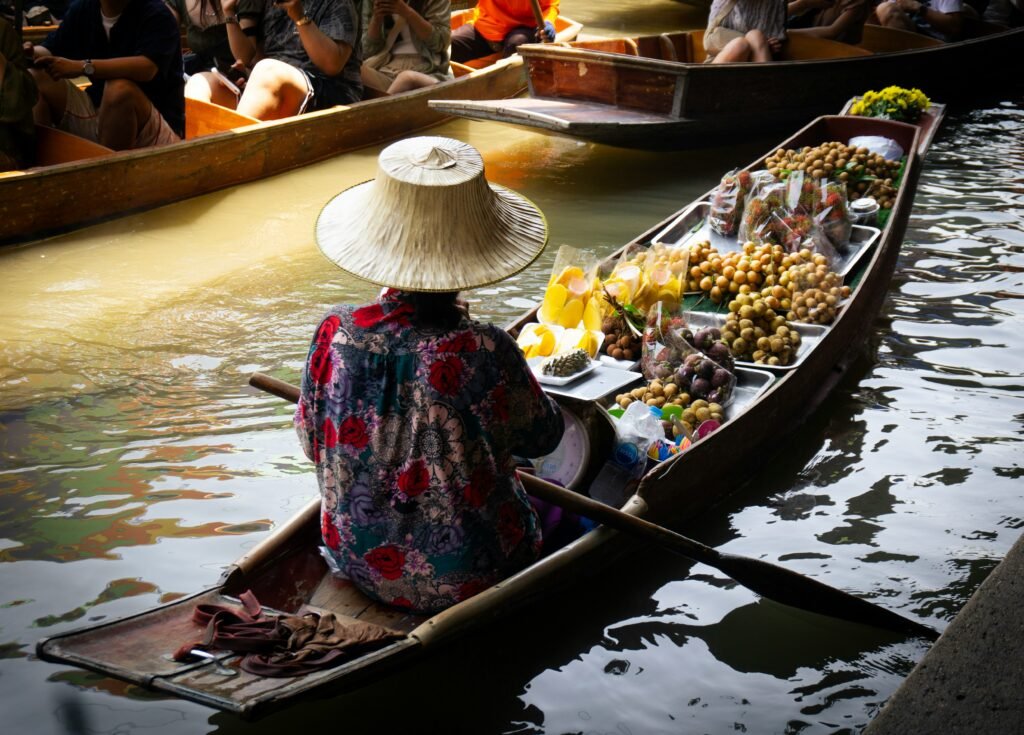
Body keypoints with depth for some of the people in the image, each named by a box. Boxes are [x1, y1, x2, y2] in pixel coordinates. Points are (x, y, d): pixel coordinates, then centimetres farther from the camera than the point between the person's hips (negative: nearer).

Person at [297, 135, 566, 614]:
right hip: (462, 579, -4)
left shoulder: (335, 333, -18)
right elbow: (541, 437, -8)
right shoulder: (483, 352, -29)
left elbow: (311, 441, -1)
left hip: (355, 559, 4)